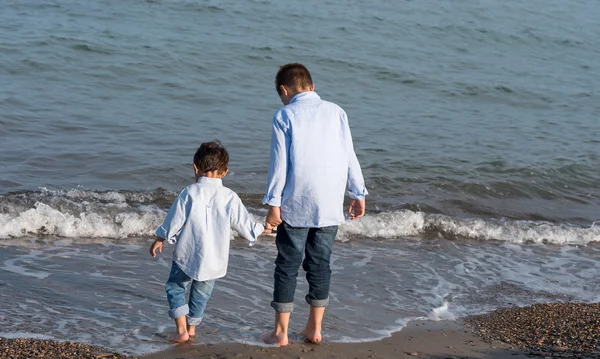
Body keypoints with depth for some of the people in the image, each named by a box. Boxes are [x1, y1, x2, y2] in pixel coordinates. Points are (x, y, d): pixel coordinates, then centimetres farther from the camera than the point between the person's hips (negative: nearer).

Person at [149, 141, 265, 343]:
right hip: (214, 261, 2)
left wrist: (159, 240, 11)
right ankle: (191, 327, 33)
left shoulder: (189, 193, -10)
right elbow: (244, 225, 1)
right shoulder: (229, 197, -6)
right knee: (201, 293, 20)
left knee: (175, 287, 13)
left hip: (187, 255, -2)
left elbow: (173, 222, -5)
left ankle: (182, 330, 3)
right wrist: (261, 229, 22)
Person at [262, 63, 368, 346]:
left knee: (287, 265, 5)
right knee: (320, 264, 12)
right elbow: (349, 157, 5)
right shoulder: (336, 112, 5)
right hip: (329, 205, 3)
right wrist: (358, 194, 14)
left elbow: (279, 163, -9)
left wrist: (273, 203, -6)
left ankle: (281, 332, 9)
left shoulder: (284, 115, -4)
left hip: (295, 205, -3)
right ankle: (314, 329, 19)